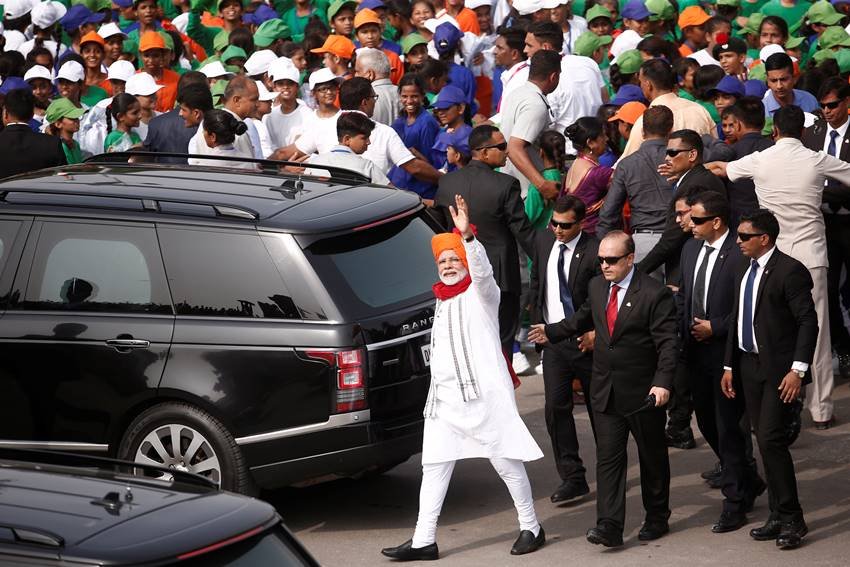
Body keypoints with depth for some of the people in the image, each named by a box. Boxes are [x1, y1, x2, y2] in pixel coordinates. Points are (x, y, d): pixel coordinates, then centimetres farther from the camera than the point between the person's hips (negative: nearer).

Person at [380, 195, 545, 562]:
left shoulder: (480, 292, -4)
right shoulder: (442, 300, 17)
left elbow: (482, 270, -27)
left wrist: (467, 235, -41)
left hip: (483, 393, -7)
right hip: (444, 395, 7)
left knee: (505, 461, 0)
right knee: (434, 466, 5)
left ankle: (531, 528, 13)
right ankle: (423, 541, 7)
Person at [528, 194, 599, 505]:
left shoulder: (594, 250, -15)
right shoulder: (543, 240, 4)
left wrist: (596, 332, -18)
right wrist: (538, 322, 10)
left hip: (586, 340, -4)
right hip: (553, 338, 5)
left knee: (599, 408, 9)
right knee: (556, 408, -3)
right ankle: (572, 477, 2)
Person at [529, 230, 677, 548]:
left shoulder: (655, 294, -15)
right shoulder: (597, 287, 5)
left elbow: (668, 343, -18)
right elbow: (584, 319, 25)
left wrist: (662, 382, -28)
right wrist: (551, 332, 19)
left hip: (643, 391, -5)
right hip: (605, 391, 5)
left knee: (652, 457, 11)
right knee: (608, 458, -3)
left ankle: (657, 518, 26)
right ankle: (609, 526, -7)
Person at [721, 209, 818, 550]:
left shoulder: (789, 271, -13)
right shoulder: (743, 270, 12)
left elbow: (808, 321, -14)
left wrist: (798, 369, -19)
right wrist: (730, 365, 14)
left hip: (779, 369, -8)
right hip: (749, 366, 8)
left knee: (771, 438, -13)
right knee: (764, 441, 10)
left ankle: (791, 518, -5)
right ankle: (778, 516, 17)